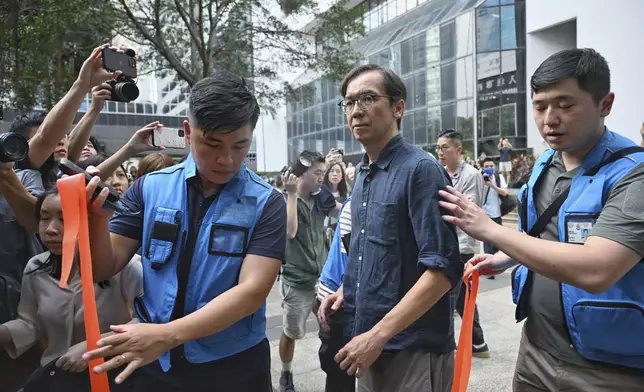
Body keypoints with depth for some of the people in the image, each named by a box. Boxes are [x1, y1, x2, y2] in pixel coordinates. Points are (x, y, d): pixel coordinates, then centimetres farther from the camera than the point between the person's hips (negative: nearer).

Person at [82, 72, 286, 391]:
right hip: (153, 362, 2)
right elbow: (104, 268, -2)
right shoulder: (149, 188, -4)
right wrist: (96, 217, -20)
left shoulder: (266, 203, -12)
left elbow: (252, 291, -19)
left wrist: (168, 334, -27)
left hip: (234, 365, -1)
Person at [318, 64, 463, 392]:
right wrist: (345, 290, 4)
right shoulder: (362, 174, 8)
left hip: (412, 349, -7)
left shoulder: (420, 169, -16)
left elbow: (442, 269, -21)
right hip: (369, 341, 7)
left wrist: (378, 334, -22)